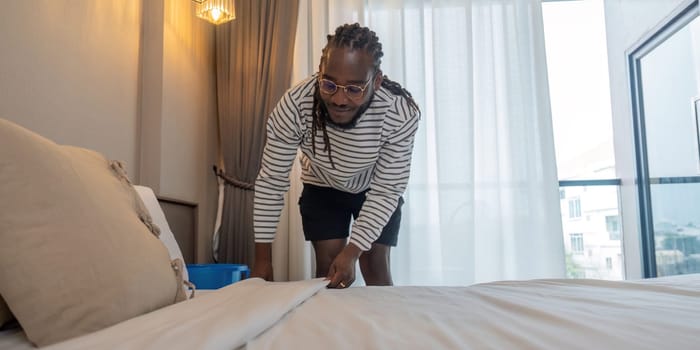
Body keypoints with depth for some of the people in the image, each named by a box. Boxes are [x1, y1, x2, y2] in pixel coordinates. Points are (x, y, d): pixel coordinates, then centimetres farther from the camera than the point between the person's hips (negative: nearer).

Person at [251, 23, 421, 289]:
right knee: (326, 267, -5)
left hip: (376, 191, 0)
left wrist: (352, 251, -34)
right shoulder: (294, 105, -34)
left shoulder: (401, 114, -35)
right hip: (322, 188, 1)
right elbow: (271, 181, -24)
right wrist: (262, 257, -22)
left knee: (375, 268, -4)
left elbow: (386, 191, -25)